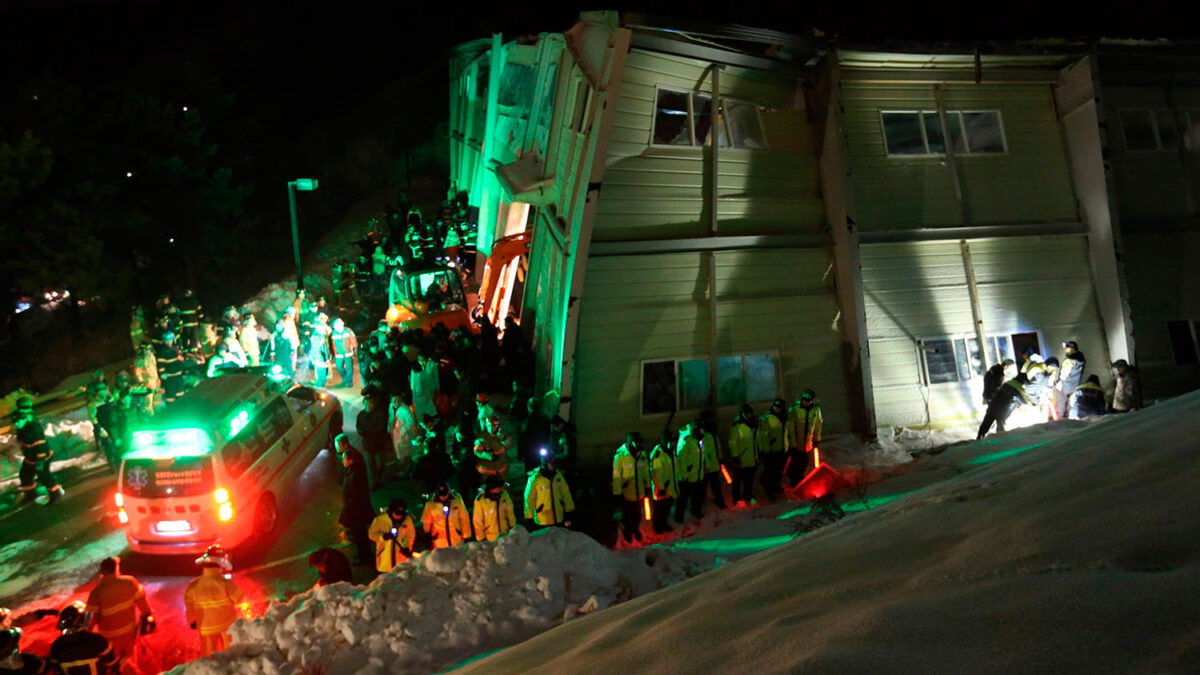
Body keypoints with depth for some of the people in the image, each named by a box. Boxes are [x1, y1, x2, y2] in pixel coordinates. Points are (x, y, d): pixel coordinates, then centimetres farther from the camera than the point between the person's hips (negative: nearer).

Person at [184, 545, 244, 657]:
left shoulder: (193, 585, -18)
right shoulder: (226, 583, -26)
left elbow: (189, 609, -6)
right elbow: (239, 599, -13)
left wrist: (192, 622, 14)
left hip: (206, 627, 1)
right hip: (228, 625, -1)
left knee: (207, 656, 17)